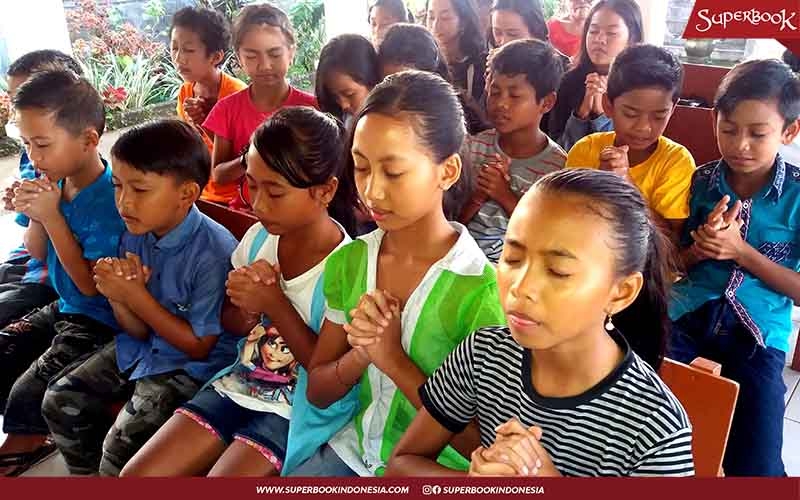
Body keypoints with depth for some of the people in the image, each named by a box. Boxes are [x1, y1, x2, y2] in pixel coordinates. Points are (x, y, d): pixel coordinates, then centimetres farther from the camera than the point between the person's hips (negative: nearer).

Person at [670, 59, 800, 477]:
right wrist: (701, 248, -11)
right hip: (686, 314, 2)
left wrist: (741, 251, -15)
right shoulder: (702, 181, 4)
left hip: (759, 334, -1)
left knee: (755, 467, -9)